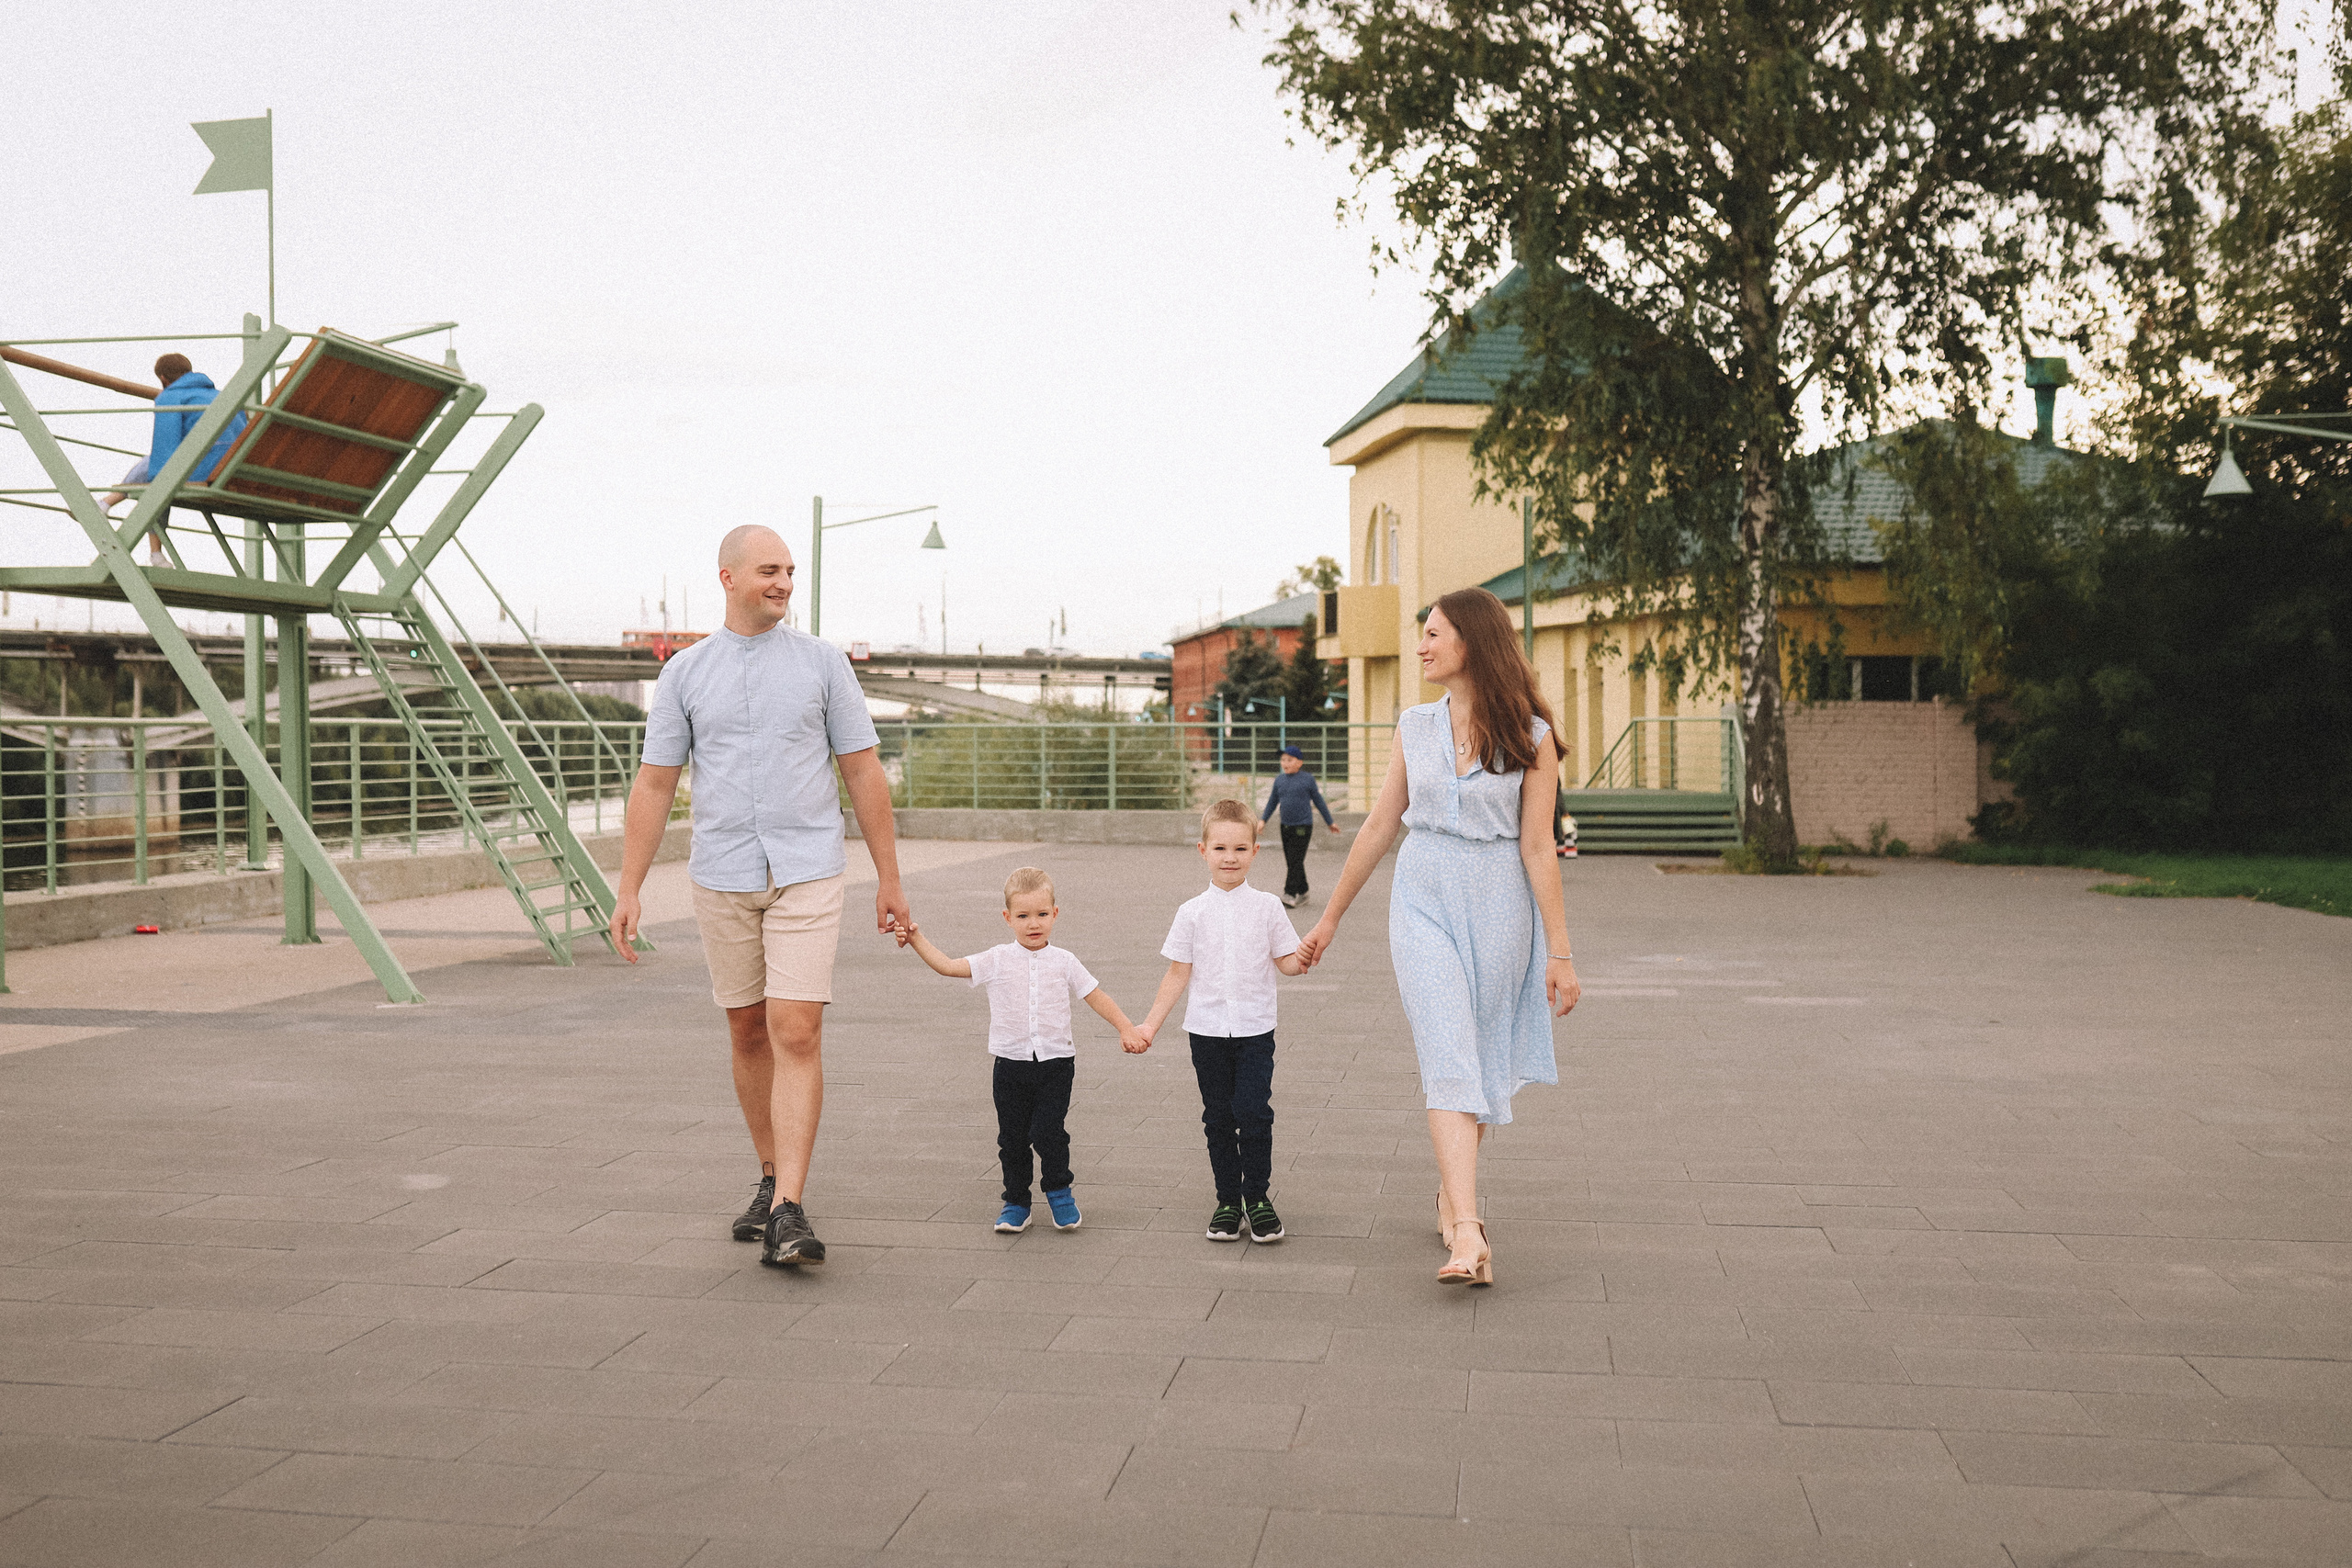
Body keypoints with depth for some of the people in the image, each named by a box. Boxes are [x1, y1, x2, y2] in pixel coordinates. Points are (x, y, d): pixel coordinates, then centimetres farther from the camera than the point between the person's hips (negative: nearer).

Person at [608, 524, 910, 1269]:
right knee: (749, 1032, 12)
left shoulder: (821, 662, 2)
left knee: (797, 1033, -12)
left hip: (807, 876, -2)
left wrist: (890, 879, 4)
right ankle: (772, 1178, 29)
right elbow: (653, 786, 5)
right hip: (722, 878, 2)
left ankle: (789, 1213, -14)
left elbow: (863, 773, 4)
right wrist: (628, 891, -1)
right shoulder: (685, 672, 5)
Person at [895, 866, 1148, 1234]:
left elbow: (1096, 996, 9)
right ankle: (1016, 1203, 21)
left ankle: (1059, 1191, 14)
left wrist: (1126, 1029, 5)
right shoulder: (997, 960, 0)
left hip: (1055, 1062, -1)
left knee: (1048, 1131, -10)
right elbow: (947, 966, -5)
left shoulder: (1064, 962, 2)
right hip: (1011, 1062, 1)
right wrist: (916, 939, -14)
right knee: (1012, 1137, 6)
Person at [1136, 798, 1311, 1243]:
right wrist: (1150, 1024, 4)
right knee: (1218, 1117, 6)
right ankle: (1228, 1200, 16)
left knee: (1253, 1110, -10)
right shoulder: (1193, 913, 1)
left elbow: (1285, 961, 5)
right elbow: (1178, 973, 6)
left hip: (1255, 1028, -1)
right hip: (1206, 1028, 1)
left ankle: (1258, 1197, 5)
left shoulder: (1267, 907, 1)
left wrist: (1305, 959, -18)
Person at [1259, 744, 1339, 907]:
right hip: (1286, 826, 5)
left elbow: (1318, 801, 4)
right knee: (1291, 862, 10)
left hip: (1303, 826, -5)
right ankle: (1303, 893, 23)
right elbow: (1272, 802, 15)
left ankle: (1289, 896, -12)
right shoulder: (1280, 780, 7)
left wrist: (1330, 822, 11)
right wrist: (1263, 820, 3)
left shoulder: (1307, 779, -5)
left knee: (1296, 861, -10)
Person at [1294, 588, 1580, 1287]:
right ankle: (1468, 1235, -20)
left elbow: (1537, 848, -4)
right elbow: (1379, 826, 12)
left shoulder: (1530, 736, -4)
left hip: (1498, 906, -1)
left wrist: (1559, 951, -6)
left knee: (1482, 1057, 9)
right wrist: (1330, 918, 16)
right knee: (1449, 1060, -11)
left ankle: (1452, 1190, 32)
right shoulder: (1415, 726, 6)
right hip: (1424, 902, 1)